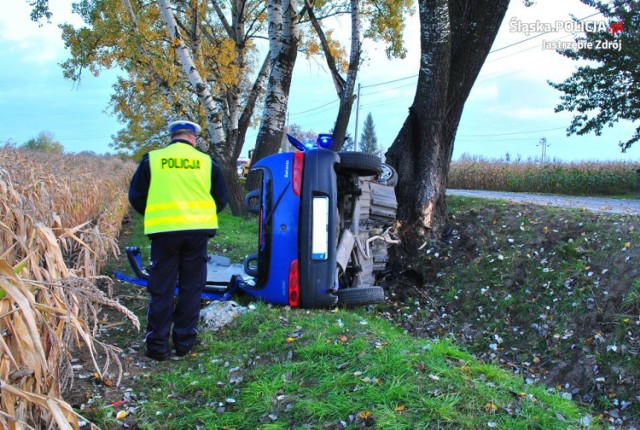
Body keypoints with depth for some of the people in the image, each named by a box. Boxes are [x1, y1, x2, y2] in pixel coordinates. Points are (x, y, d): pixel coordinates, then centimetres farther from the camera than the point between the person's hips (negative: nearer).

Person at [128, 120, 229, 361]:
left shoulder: (152, 159, 3)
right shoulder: (206, 161, 5)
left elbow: (136, 197, 5)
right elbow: (221, 198, 9)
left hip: (164, 231, -1)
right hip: (198, 231, 1)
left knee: (162, 289, 7)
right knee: (191, 288, 11)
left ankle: (157, 346, 11)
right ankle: (184, 342, 17)